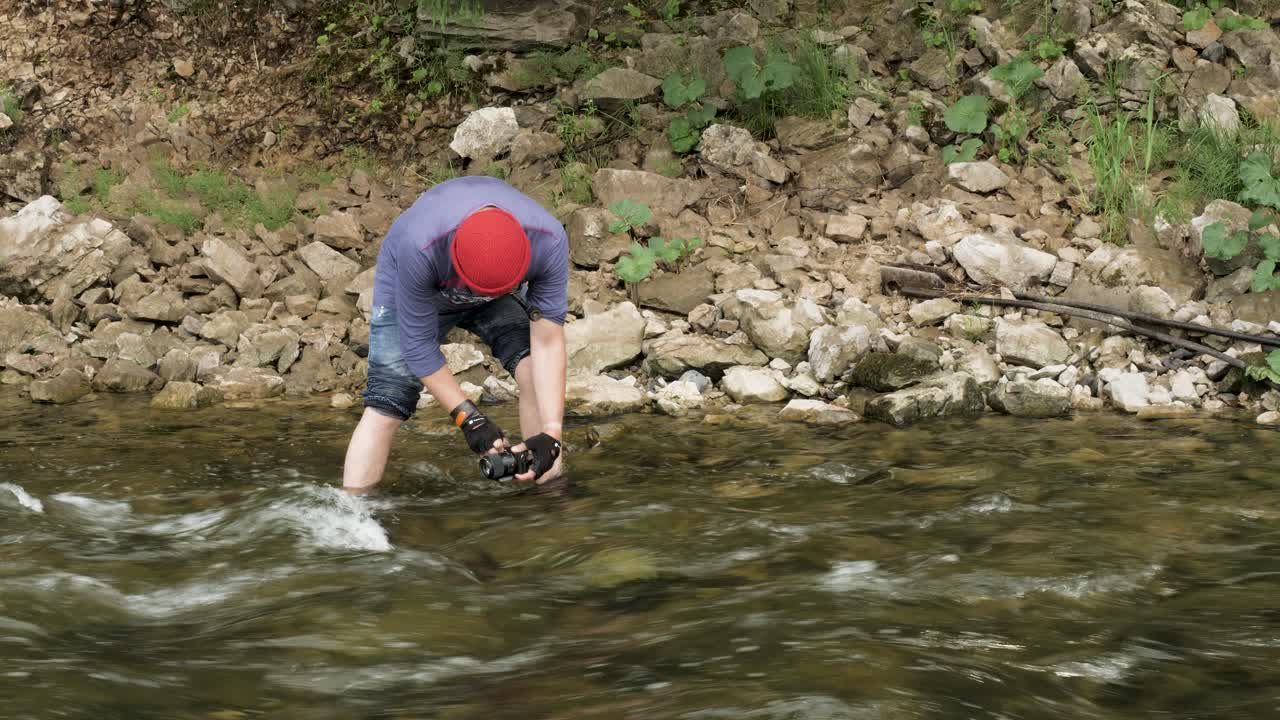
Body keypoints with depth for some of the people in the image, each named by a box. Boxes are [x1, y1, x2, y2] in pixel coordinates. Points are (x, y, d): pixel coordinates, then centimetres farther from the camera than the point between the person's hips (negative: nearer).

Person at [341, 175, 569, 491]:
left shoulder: (548, 240, -37)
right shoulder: (419, 247, -44)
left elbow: (547, 343, -31)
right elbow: (419, 345, -31)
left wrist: (551, 432, -38)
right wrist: (467, 416, -33)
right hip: (411, 289, -2)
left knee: (539, 375, -20)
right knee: (387, 402, -16)